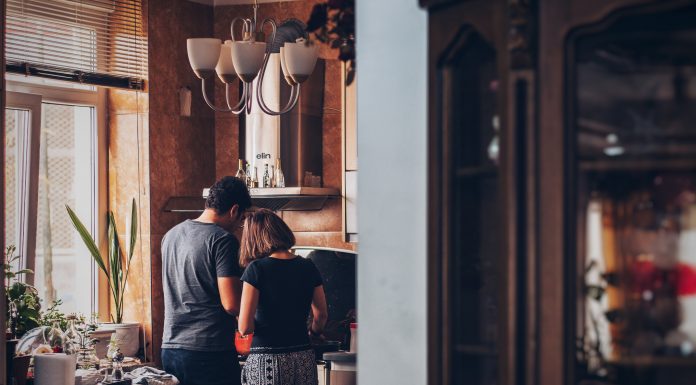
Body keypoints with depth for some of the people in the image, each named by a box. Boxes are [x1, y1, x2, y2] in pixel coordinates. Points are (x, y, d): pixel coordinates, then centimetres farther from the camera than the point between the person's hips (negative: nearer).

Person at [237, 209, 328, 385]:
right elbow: (321, 315, 15)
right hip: (304, 359, 4)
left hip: (266, 360, -4)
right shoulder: (308, 267, 5)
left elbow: (244, 328, -11)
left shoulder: (256, 269, -8)